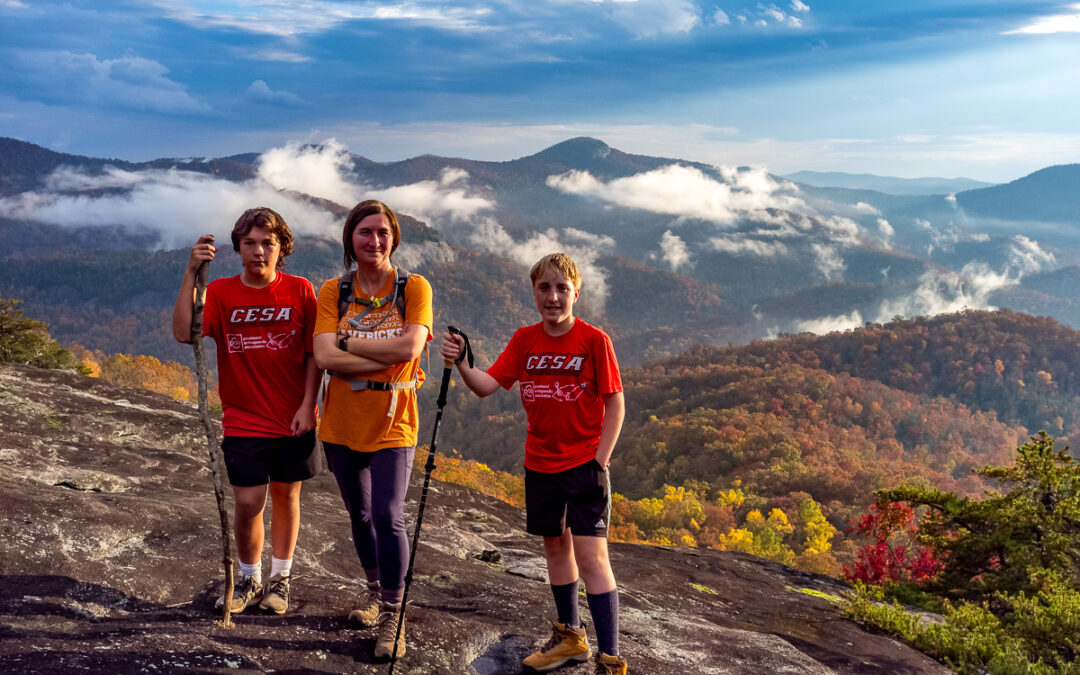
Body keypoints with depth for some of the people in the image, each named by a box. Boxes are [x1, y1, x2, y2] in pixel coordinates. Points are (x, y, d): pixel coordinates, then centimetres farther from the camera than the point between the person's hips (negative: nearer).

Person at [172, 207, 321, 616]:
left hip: (293, 420, 0)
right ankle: (249, 580, 23)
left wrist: (307, 405, -7)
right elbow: (183, 333, -18)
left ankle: (280, 579, 27)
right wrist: (191, 273, -24)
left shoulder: (300, 291, -2)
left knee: (286, 497, 11)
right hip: (243, 421, 0)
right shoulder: (221, 292, -2)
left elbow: (314, 353, 1)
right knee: (247, 503, 0)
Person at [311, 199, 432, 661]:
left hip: (391, 424, -3)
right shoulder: (333, 292, 0)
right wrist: (387, 357, -19)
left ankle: (391, 615, 8)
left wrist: (348, 341, -13)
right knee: (359, 515, 17)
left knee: (388, 516, -9)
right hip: (342, 423, 3)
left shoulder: (414, 288, -4)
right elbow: (324, 357, -13)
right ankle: (374, 588, 40)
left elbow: (408, 348, -19)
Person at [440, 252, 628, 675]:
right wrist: (460, 362, -25)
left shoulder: (593, 340, -10)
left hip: (583, 464, -5)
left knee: (590, 554, -10)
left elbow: (615, 404, -7)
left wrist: (600, 462, -13)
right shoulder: (524, 340, 2)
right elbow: (486, 386, -6)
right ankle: (570, 638, 35)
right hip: (540, 463, 5)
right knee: (555, 546, 16)